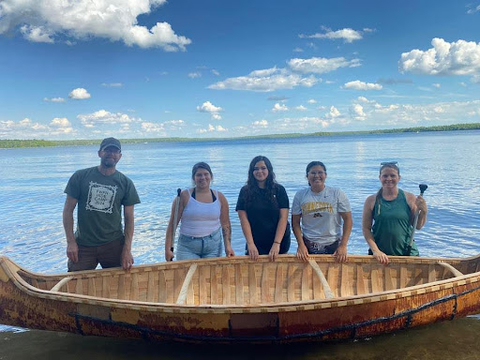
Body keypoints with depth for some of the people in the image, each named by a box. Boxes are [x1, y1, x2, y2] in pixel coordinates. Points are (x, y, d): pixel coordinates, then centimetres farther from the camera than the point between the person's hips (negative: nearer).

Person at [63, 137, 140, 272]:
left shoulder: (125, 183, 2)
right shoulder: (80, 177, 0)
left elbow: (129, 219, 2)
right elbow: (68, 210, 1)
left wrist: (127, 250, -5)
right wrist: (70, 242, -5)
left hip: (114, 245, 1)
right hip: (83, 245, 0)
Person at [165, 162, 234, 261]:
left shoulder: (219, 197, 6)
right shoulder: (184, 196, -3)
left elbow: (225, 225, 8)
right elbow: (172, 224, -3)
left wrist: (228, 246, -2)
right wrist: (168, 248, -8)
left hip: (213, 246, 2)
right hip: (187, 247, -2)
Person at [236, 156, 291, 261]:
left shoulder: (279, 190, 0)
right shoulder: (245, 192, 1)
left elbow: (283, 218, -6)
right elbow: (244, 219, -5)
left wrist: (277, 244, -16)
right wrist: (250, 244, -14)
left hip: (279, 242, 0)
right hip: (255, 245, 0)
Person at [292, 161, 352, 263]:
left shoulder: (338, 194, -3)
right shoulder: (300, 195, 1)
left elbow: (348, 220, -3)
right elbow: (295, 222, 2)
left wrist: (343, 246, -10)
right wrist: (301, 245, -8)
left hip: (333, 247, -1)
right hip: (308, 247, 1)